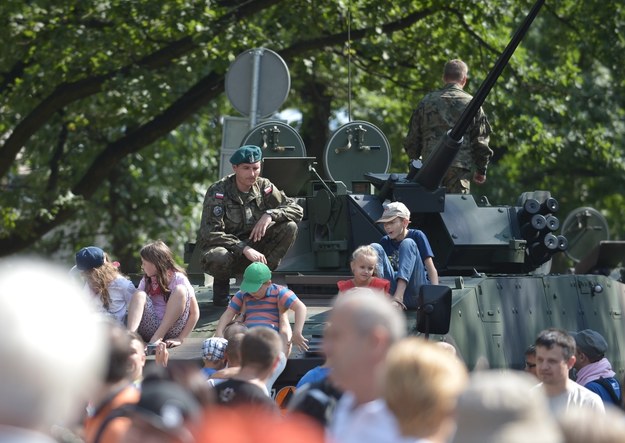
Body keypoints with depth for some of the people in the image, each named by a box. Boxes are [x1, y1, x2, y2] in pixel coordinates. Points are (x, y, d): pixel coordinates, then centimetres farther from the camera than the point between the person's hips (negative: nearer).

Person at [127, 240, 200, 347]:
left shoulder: (178, 279, -2)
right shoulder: (146, 280, 11)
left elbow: (194, 313, -6)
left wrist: (180, 338, -16)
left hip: (171, 330, -3)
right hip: (149, 329, 3)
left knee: (180, 290, -22)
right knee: (140, 295, -17)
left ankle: (157, 338, -32)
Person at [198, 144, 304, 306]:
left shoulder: (263, 187, -3)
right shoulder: (218, 191, -16)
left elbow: (297, 209, -4)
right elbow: (210, 233, -24)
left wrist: (269, 215, -24)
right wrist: (244, 249, -35)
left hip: (253, 248, 4)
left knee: (289, 227, -17)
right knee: (218, 258, -41)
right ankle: (221, 283, -2)